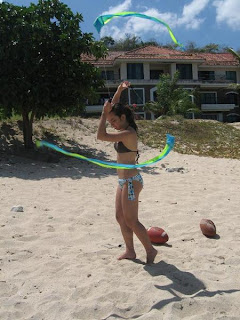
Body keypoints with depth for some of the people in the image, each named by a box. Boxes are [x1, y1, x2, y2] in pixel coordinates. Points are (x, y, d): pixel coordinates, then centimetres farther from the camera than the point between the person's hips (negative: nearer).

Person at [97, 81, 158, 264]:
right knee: (121, 217, 13)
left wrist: (104, 114, -17)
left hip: (131, 182, -10)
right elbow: (113, 107, 20)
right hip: (125, 181, 10)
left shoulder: (128, 134, -19)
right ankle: (130, 251, 23)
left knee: (131, 221, -3)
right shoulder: (125, 130, 8)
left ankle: (150, 250, 11)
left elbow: (101, 136, -25)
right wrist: (119, 91, 10)